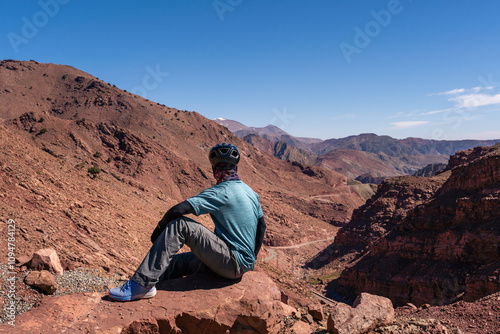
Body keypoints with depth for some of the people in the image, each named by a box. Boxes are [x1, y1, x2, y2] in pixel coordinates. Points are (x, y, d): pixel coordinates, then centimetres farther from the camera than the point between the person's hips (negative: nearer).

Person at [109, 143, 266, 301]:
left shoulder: (221, 192, -13)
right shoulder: (251, 192, 12)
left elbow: (177, 210, -19)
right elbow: (262, 226, 22)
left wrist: (159, 230, -1)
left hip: (233, 263, -9)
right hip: (244, 265, 9)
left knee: (179, 225, -14)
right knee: (180, 261, 17)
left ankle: (141, 284, -14)